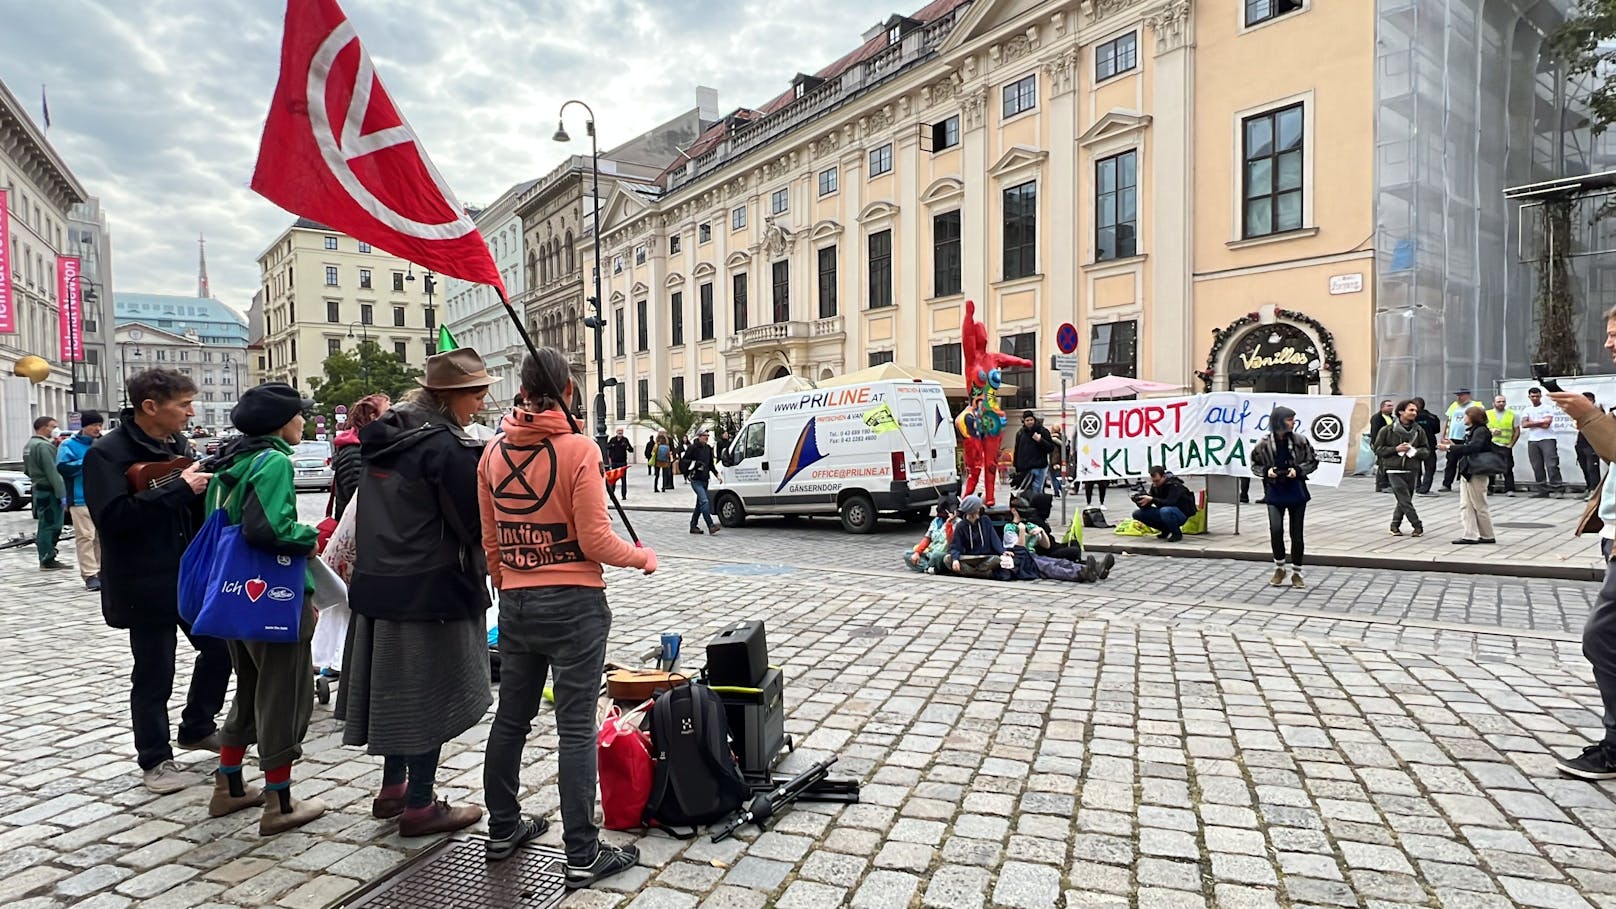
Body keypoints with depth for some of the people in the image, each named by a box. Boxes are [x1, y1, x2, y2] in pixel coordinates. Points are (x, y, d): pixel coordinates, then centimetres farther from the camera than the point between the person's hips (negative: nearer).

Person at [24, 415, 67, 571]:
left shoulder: (29, 445, 15)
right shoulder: (43, 446, -17)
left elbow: (26, 469, 22)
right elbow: (52, 472, -21)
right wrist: (62, 494, -21)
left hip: (38, 489, 11)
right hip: (49, 491, -11)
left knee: (44, 525, 15)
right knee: (50, 525, -6)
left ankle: (46, 559, 21)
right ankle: (47, 561, -3)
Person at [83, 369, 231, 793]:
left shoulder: (179, 446, 8)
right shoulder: (107, 453, -13)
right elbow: (112, 515, -25)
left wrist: (206, 481, -6)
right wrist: (179, 489, -26)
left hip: (191, 574, 7)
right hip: (146, 583, -7)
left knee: (219, 646, 13)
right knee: (154, 672, 4)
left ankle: (197, 729, 34)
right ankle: (155, 760, 20)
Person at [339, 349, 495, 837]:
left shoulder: (386, 437, 8)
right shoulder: (447, 447, -19)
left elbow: (383, 512, 15)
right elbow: (477, 523, -17)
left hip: (379, 583, 8)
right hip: (431, 590, -8)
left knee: (396, 685, 20)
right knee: (431, 692, 4)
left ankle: (393, 788, 34)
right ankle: (419, 806, 16)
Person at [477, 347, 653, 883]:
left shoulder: (494, 451, 3)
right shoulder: (578, 448, -14)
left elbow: (489, 538, 9)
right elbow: (595, 540, -15)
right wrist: (642, 558, 3)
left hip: (515, 603, 6)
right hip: (574, 603, -6)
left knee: (511, 718, 18)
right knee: (576, 728, 1)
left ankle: (502, 830, 34)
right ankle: (582, 856, 9)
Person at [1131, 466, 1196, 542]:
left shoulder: (1175, 485, -21)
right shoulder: (1155, 486, -1)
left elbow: (1170, 503, -35)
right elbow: (1146, 507, -4)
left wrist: (1152, 499, -42)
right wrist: (1142, 501, -26)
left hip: (1181, 514, -7)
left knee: (1165, 511, -40)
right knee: (1137, 513, -7)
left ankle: (1177, 533, -12)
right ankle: (1165, 530, 7)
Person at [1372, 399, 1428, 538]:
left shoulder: (1419, 431, 6)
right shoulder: (1387, 430, -4)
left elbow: (1426, 450, 11)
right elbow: (1378, 449, -1)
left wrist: (1415, 451, -10)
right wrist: (1396, 449, -13)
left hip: (1412, 470, 4)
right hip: (1394, 470, -4)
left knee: (1404, 501, 9)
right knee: (1405, 500, -8)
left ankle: (1395, 525, 23)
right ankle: (1418, 525, 1)